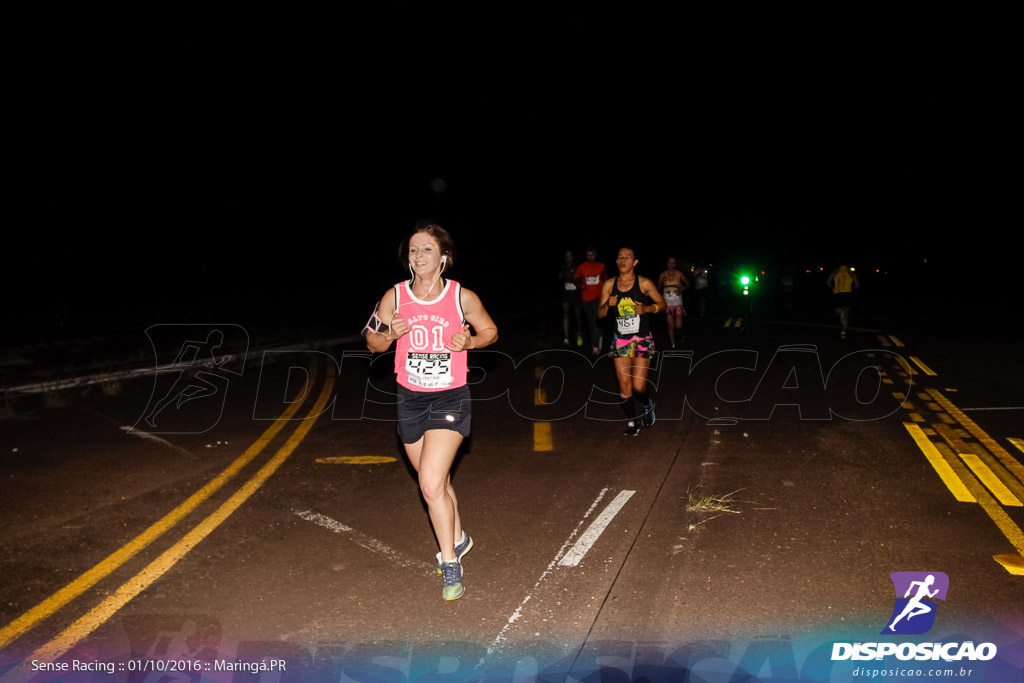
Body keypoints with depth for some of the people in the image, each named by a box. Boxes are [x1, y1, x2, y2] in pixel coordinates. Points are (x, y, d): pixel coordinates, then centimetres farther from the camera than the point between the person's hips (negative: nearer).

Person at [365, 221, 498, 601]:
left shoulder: (462, 297, -9)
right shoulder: (394, 297, -4)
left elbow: (490, 331, 7)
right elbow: (373, 345, 5)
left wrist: (467, 342, -14)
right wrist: (389, 334, -17)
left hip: (450, 398, -3)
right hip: (410, 399, 4)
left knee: (431, 484, -14)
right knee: (438, 481, 18)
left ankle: (450, 563, 6)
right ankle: (458, 538, 44)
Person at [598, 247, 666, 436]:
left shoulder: (644, 284, -6)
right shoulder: (609, 285, 1)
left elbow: (662, 304, 4)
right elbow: (600, 314, 5)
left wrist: (647, 308, -15)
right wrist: (607, 304, -17)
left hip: (642, 339, -3)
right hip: (620, 340, 3)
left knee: (638, 386, -7)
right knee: (624, 385, 3)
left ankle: (647, 406, 27)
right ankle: (632, 421, 23)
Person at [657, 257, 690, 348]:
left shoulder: (679, 274, -1)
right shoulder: (663, 275, 0)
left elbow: (687, 283, 7)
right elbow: (658, 288, -1)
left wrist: (682, 288, -12)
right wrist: (662, 282, -19)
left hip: (678, 304, -1)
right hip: (668, 304, 1)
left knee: (678, 326, -6)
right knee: (671, 326, 2)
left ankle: (679, 335, 28)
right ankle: (673, 345, 14)